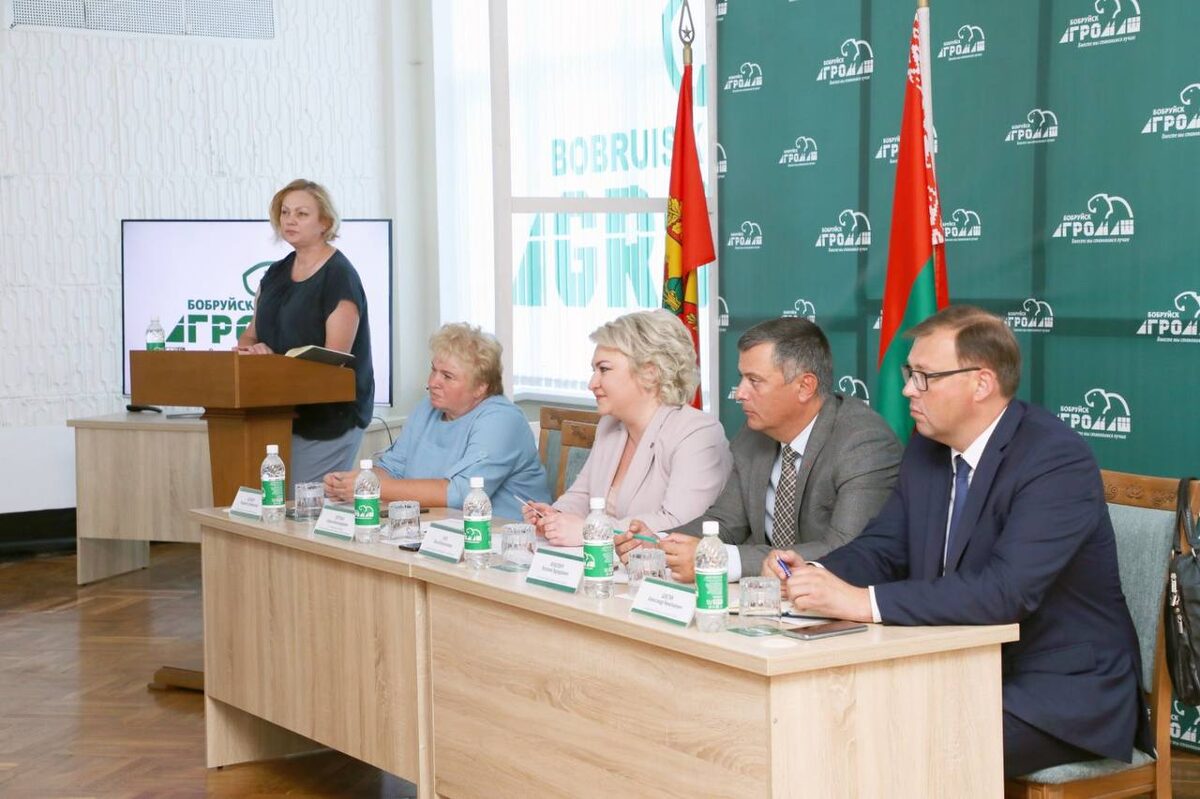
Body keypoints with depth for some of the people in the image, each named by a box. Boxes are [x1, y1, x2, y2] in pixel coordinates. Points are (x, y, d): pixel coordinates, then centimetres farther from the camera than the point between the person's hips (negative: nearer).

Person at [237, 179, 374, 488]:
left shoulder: (339, 277, -9)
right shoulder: (277, 273, 14)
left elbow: (335, 357, -15)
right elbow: (251, 334, 20)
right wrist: (247, 348, -4)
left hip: (329, 419, -7)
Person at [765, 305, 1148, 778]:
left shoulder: (1058, 460, -20)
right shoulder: (927, 449, 5)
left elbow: (1006, 591, -31)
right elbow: (883, 547, 10)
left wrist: (865, 601, -35)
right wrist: (815, 574, -12)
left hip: (1060, 691, -7)